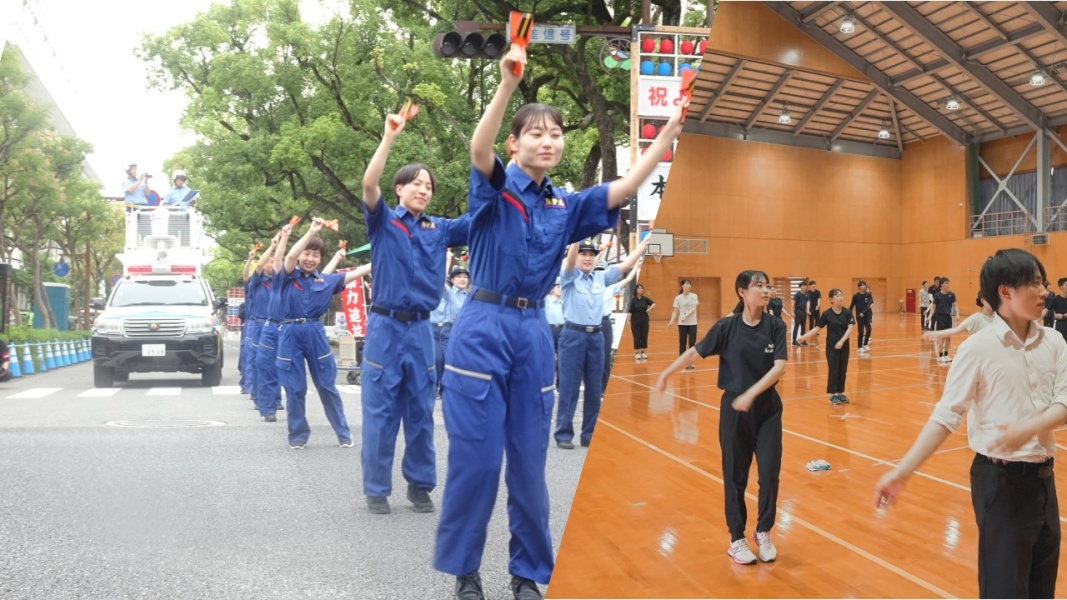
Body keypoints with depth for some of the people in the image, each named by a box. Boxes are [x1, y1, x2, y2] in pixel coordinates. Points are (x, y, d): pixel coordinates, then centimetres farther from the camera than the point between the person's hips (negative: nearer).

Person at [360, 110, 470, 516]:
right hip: (385, 327, -3)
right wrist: (389, 138, -26)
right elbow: (368, 185, -18)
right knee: (380, 412, 3)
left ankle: (420, 485, 22)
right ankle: (377, 489, 16)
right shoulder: (383, 222, 0)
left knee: (421, 412, 9)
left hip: (421, 329, 3)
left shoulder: (440, 229, 8)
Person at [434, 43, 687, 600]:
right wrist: (507, 84, -35)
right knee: (476, 457, 0)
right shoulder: (495, 191, -2)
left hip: (534, 332, 4)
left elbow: (626, 186, 6)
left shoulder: (566, 205, 11)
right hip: (483, 328, -4)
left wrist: (672, 127, -1)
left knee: (529, 460, 10)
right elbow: (478, 149, -22)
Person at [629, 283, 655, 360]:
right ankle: (637, 353, 9)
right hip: (635, 321, -3)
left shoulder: (645, 299, 0)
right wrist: (629, 322, -12)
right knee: (637, 337, 1)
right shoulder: (633, 300, -8)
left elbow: (654, 304, -1)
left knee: (644, 337, 6)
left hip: (645, 321, 3)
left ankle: (644, 352, 16)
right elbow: (630, 311, -9)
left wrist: (649, 309, -21)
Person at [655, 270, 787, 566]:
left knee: (770, 473, 3)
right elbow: (695, 352, -1)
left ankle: (764, 532, 26)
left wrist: (751, 394, -23)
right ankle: (737, 539, 21)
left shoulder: (776, 326, -5)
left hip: (768, 408, 2)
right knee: (735, 476, 7)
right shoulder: (727, 326, -9)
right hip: (734, 409, -1)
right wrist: (666, 374, 0)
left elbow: (780, 366, -13)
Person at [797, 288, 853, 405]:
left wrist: (842, 341, -21)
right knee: (833, 370, 1)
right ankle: (833, 394, 10)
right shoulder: (826, 314, -7)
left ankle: (840, 393, 20)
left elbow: (850, 328, -9)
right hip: (831, 346, -2)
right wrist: (804, 336, -11)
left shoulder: (847, 312, -3)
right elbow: (817, 328, -2)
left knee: (843, 370, 8)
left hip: (844, 345, 2)